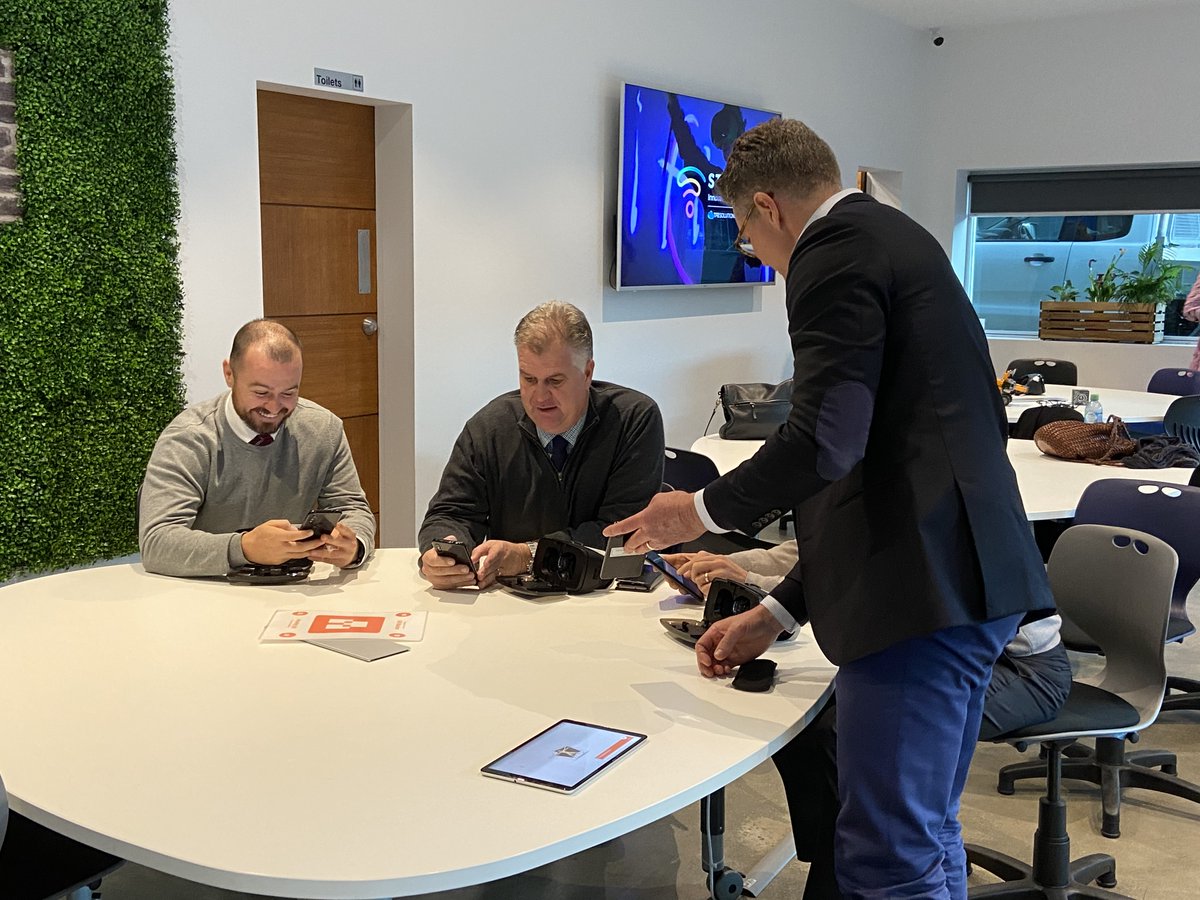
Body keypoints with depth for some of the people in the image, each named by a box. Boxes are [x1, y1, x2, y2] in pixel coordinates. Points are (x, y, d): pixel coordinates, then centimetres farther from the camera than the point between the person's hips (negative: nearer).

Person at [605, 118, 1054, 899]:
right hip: (968, 581, 10)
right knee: (926, 837, 20)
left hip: (923, 591, -10)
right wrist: (777, 614, 22)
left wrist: (703, 509, -1)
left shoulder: (835, 250, -8)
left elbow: (827, 441, -21)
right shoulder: (894, 237, 23)